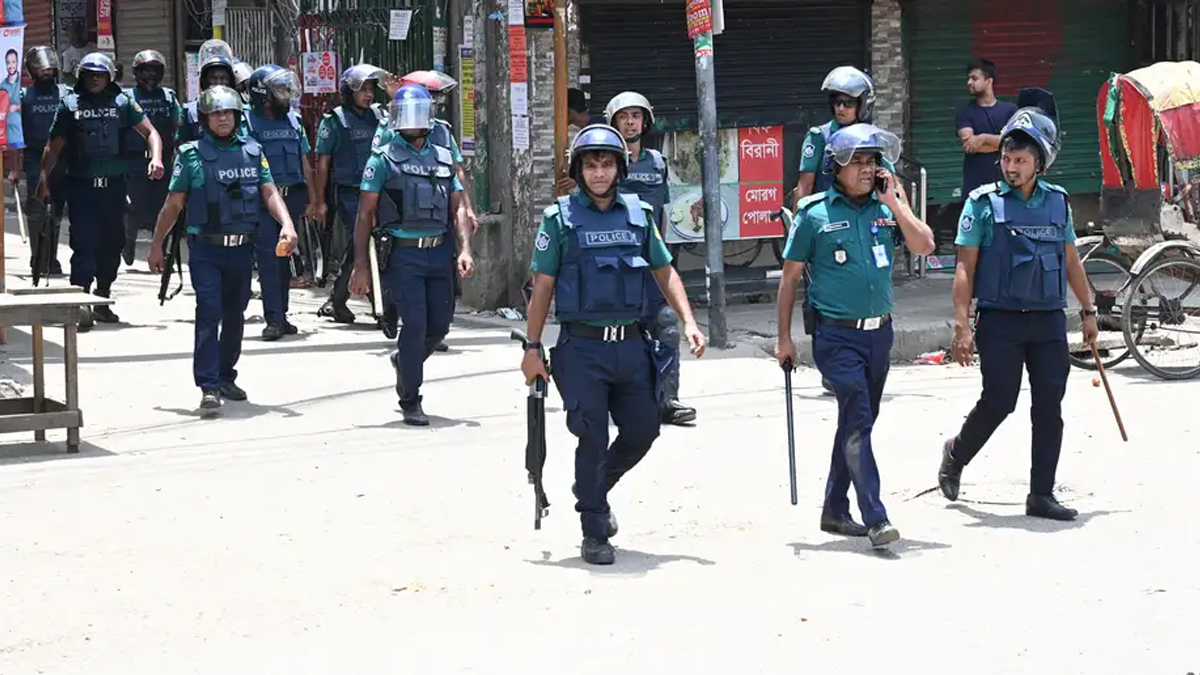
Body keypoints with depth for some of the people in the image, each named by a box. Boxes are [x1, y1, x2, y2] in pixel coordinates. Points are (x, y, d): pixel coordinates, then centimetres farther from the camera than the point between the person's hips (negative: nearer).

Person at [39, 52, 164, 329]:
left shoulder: (122, 102, 6)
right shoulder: (69, 104, 4)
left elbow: (149, 132, 5)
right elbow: (55, 145, 5)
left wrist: (156, 158, -13)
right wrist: (44, 177, -4)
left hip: (114, 184, 2)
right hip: (81, 184, -2)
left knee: (113, 242, 9)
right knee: (84, 242, -10)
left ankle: (102, 300, 23)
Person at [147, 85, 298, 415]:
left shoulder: (252, 151, 8)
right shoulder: (191, 155, -2)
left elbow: (269, 193, 2)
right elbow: (173, 204, 3)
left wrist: (286, 223, -15)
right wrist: (156, 245, 5)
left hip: (242, 248, 4)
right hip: (206, 249, -4)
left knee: (235, 315, 13)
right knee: (209, 314, -13)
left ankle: (226, 377, 27)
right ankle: (208, 387, -16)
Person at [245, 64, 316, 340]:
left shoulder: (293, 120, 12)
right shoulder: (248, 122, -5)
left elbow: (304, 162, 17)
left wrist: (311, 198, 15)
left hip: (292, 196, 5)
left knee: (284, 256, 10)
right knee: (268, 257, -9)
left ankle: (280, 315, 17)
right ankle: (274, 318, -11)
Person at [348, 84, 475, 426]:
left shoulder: (443, 158, 14)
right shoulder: (384, 158, 1)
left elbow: (458, 208, 14)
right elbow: (365, 214, -1)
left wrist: (465, 249, -2)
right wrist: (361, 266, -6)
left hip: (439, 253, 5)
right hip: (403, 253, -5)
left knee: (440, 324, 7)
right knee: (415, 323, -10)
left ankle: (404, 361, 39)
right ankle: (410, 401, 2)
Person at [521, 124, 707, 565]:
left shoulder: (639, 214, 9)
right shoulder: (560, 218, -1)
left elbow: (665, 273, 14)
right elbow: (542, 287, 0)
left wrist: (688, 322, 1)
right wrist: (533, 348, -3)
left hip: (631, 346, 4)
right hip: (582, 348, -4)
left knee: (643, 429, 6)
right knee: (593, 437, -5)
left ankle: (596, 488, 33)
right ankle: (594, 532, 6)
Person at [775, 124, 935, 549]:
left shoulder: (886, 207, 7)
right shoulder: (814, 213, -4)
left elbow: (924, 246, -5)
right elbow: (790, 276, 1)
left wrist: (892, 200, -8)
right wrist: (784, 337, -1)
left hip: (879, 332, 5)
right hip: (837, 335, -5)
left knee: (857, 424, 14)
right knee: (857, 424, -13)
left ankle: (835, 510, 27)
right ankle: (876, 520, -17)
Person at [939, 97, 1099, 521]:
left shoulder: (1056, 201, 9)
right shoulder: (984, 203, -3)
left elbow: (1071, 261, 19)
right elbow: (965, 268, -5)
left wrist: (1088, 311, 19)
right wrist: (962, 326, -12)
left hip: (1049, 321, 4)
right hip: (1001, 321, -4)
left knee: (1049, 408, 1)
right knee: (998, 402, -4)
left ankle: (1042, 496, 8)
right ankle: (955, 456, 24)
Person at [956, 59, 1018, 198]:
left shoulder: (1009, 110, 9)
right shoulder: (965, 113, 8)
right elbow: (969, 144, -8)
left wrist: (984, 138, -14)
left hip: (1005, 183, 1)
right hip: (975, 186, -1)